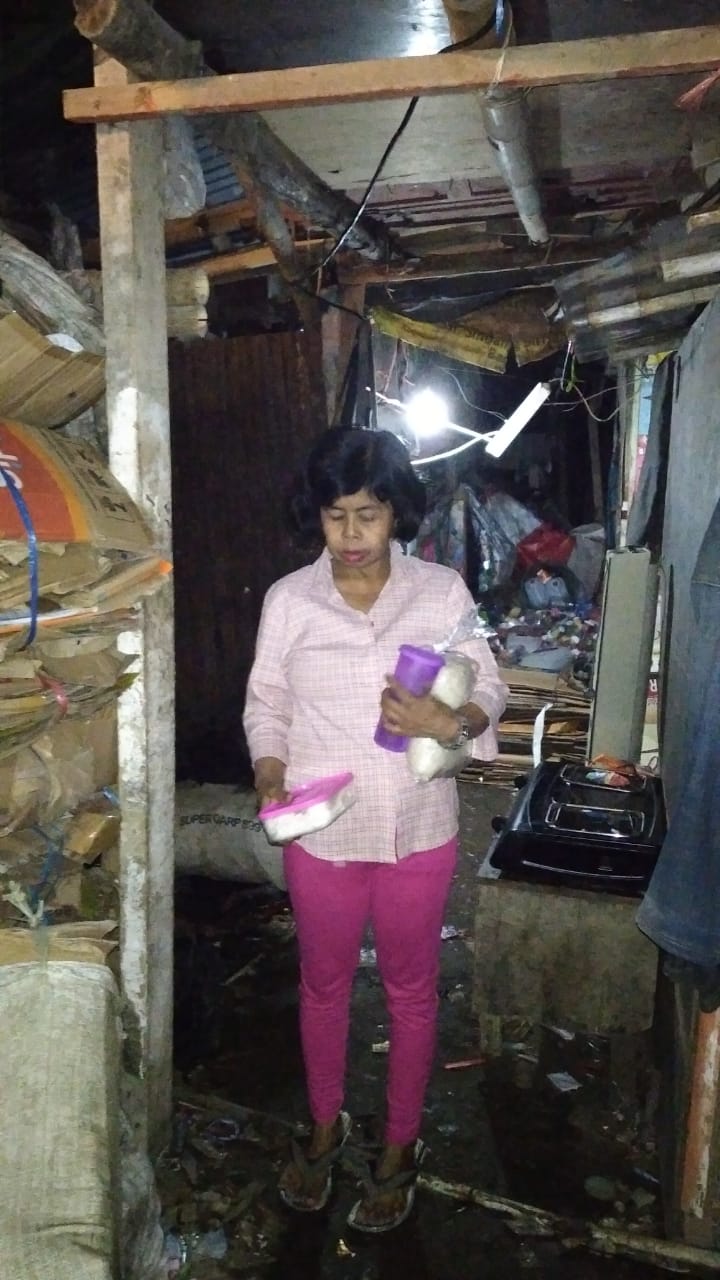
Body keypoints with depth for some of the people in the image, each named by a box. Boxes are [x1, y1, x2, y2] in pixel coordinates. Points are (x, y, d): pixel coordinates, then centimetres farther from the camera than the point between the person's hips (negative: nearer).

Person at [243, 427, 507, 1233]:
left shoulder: (442, 592, -8)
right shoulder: (288, 600, -6)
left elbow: (488, 695, -3)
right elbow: (266, 708, 1)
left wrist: (447, 723, -25)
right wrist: (271, 780, -16)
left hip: (418, 831, 0)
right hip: (321, 833, 1)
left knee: (410, 990, 16)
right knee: (324, 984, 20)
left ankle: (400, 1145, 40)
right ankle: (326, 1125, 46)